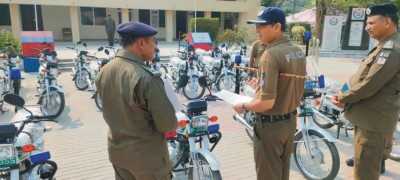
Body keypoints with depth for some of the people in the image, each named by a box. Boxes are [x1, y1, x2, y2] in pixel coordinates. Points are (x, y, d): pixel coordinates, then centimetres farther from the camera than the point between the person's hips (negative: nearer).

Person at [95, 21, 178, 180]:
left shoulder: (104, 72, -4)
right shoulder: (147, 78, -28)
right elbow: (168, 125, -22)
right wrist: (172, 123, -1)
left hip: (116, 151, 7)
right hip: (147, 155, -7)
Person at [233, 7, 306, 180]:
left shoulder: (271, 54, -24)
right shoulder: (298, 51, 3)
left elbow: (266, 103, -28)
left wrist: (243, 106, -11)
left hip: (270, 125, -8)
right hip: (290, 120, 8)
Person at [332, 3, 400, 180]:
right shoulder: (386, 47, 15)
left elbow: (369, 85, -26)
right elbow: (362, 77, 16)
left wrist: (343, 97, -11)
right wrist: (344, 93, 2)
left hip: (373, 120, -10)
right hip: (374, 117, 10)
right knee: (373, 161, 30)